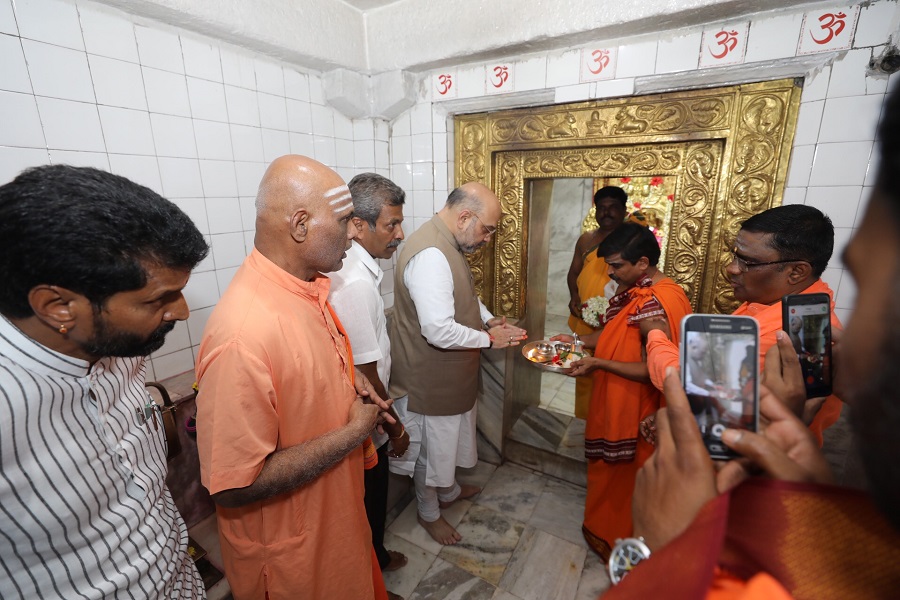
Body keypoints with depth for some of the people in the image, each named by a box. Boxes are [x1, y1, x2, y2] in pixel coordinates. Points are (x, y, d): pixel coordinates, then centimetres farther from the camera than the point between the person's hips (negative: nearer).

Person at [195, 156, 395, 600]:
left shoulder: (308, 288, -5)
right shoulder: (244, 333, -35)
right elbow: (234, 486, -30)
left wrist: (350, 382, -7)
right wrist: (353, 432, -24)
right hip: (289, 553, -7)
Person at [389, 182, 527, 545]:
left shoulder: (449, 245, 4)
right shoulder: (430, 255, -30)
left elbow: (464, 296, 18)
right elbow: (439, 331, -35)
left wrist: (488, 319, 0)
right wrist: (489, 338, -20)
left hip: (451, 373, 10)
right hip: (430, 378, -10)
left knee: (449, 439, 29)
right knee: (431, 447, 15)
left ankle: (448, 491, 53)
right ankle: (429, 513, 41)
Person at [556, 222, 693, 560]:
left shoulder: (660, 303, -29)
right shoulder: (635, 290, 1)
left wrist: (599, 364, -25)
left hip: (633, 409, -9)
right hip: (613, 401, 9)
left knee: (623, 474, 14)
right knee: (609, 467, 25)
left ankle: (615, 540, 39)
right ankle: (603, 526, 48)